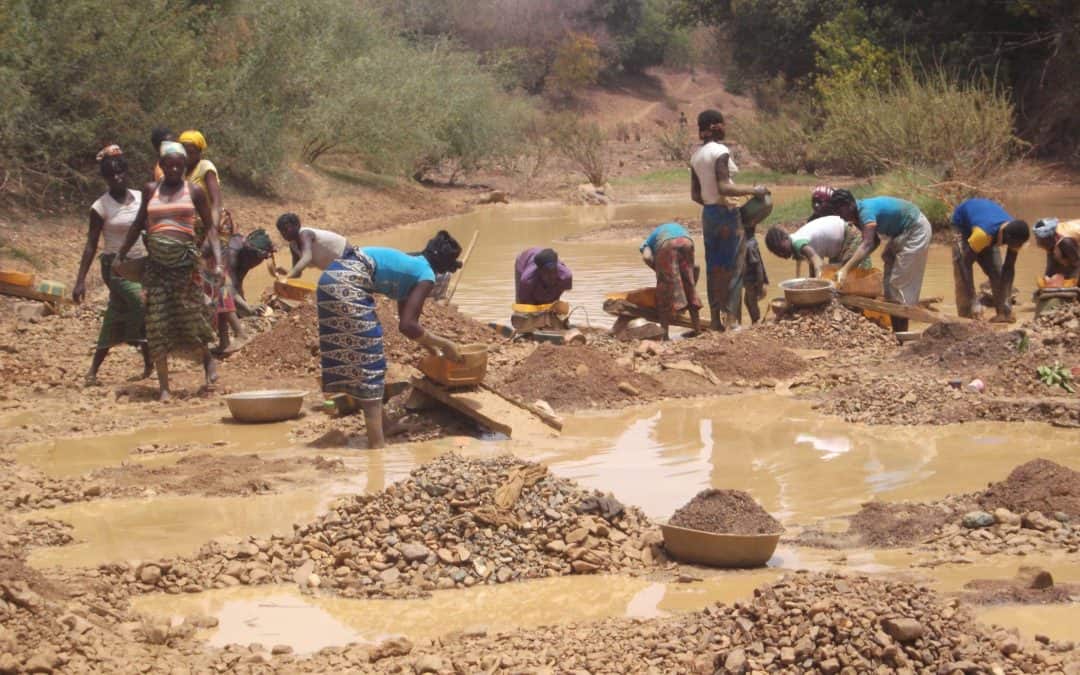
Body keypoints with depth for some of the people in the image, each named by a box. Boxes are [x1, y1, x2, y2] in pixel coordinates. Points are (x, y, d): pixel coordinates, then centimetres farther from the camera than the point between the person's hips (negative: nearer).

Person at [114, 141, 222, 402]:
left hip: (185, 262, -3)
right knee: (157, 324, -1)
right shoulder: (151, 190, 12)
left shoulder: (194, 191, 5)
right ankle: (164, 387, 3)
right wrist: (120, 255, 21)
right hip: (156, 263, 3)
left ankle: (208, 359, 26)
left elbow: (210, 227, 5)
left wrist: (217, 262, -6)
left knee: (189, 317, -5)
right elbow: (138, 225, 22)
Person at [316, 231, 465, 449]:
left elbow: (406, 322, 37)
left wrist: (432, 349, 46)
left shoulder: (412, 265, 27)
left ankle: (379, 421, 35)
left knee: (357, 356, 21)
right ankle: (377, 443, -4)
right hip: (347, 283, -9)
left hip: (334, 277, 9)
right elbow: (407, 325, -6)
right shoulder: (426, 276, 1)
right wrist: (443, 344, 4)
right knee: (368, 358, -3)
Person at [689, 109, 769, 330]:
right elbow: (724, 188, -23)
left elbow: (695, 194, 10)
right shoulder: (721, 152, -15)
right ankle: (730, 318, -2)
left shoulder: (696, 156, 8)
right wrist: (753, 191, -16)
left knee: (714, 268, 10)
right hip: (727, 214, -8)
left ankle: (716, 319, 12)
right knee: (732, 267, -1)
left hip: (708, 213, 8)